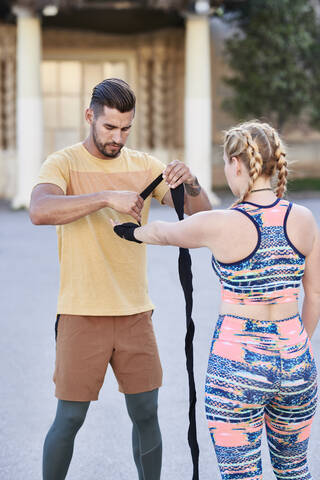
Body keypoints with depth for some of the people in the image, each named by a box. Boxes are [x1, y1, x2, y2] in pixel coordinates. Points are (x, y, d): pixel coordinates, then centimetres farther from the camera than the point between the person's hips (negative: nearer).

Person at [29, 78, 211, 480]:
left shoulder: (144, 166, 6)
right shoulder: (64, 163, -5)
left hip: (135, 312, 4)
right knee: (69, 419, 3)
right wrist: (107, 197, -34)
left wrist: (190, 182, -20)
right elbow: (39, 211, -26)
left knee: (146, 414, 10)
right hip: (82, 314, -3)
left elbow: (202, 213, 2)